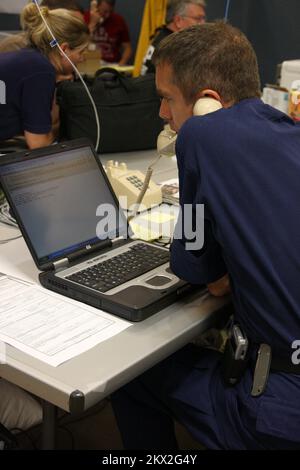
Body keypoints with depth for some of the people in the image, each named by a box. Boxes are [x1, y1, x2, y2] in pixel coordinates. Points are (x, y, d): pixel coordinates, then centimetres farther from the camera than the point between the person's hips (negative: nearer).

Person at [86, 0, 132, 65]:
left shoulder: (119, 20, 1)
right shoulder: (85, 18, -3)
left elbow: (127, 48, 5)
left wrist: (121, 63, -13)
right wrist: (92, 23, -16)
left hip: (112, 64, 1)